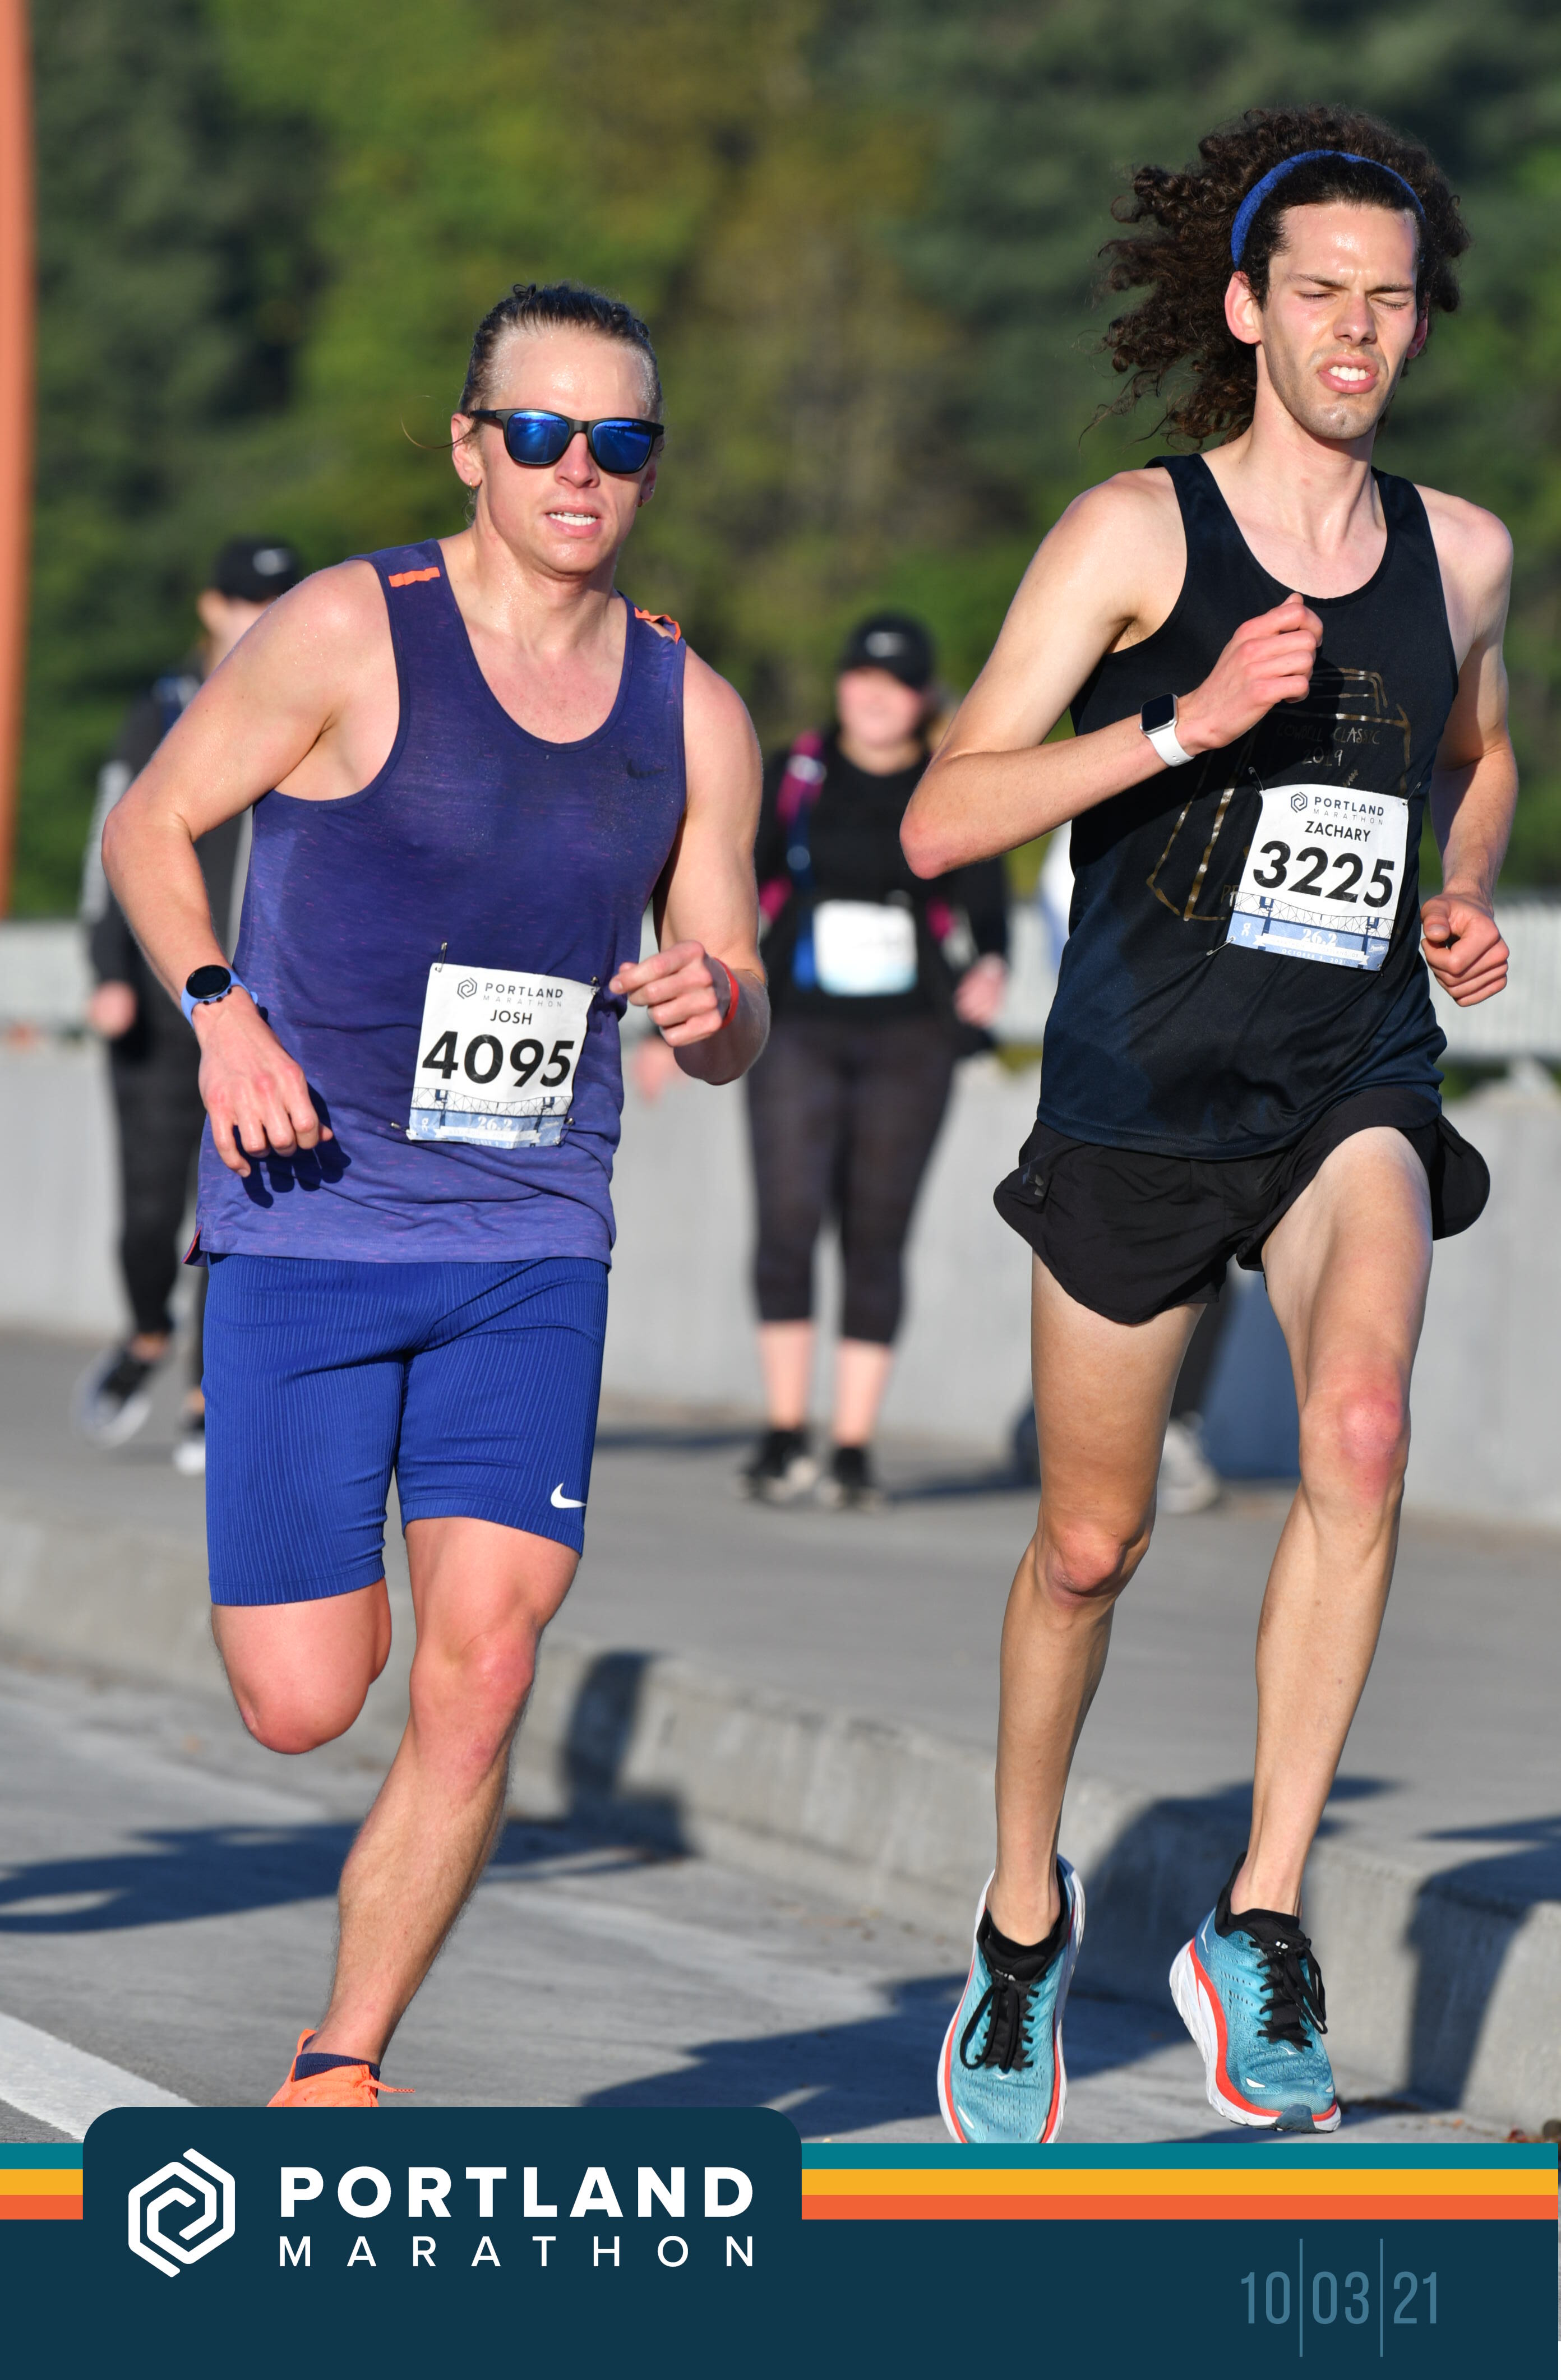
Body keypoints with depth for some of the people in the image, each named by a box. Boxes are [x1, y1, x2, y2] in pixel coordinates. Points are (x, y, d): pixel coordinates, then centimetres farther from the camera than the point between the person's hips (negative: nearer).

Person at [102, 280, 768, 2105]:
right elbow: (150, 827, 1)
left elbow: (734, 1035, 11)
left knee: (480, 1675, -12)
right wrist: (218, 1011, -15)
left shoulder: (693, 715, 5)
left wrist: (711, 1007, -14)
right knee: (299, 1706, -3)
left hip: (534, 1246, 3)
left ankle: (337, 2076, 2)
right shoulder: (348, 636, -7)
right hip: (305, 1226, -3)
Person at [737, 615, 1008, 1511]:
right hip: (800, 1031, 0)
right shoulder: (794, 777, 6)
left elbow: (986, 901, -5)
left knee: (878, 1235, 1)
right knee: (789, 1219, -14)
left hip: (909, 1041, 0)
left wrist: (991, 966, -27)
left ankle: (855, 1450, 6)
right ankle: (786, 1438, -9)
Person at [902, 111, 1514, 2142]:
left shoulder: (1461, 556, 5)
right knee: (1093, 1540, 8)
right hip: (1139, 1105, -2)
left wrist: (1466, 902, 8)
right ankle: (1025, 1921, 33)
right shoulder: (1134, 534, -7)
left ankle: (1260, 1926, -19)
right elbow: (941, 823, -13)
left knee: (1362, 1436, -26)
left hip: (1354, 1093, 2)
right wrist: (1190, 722, -24)